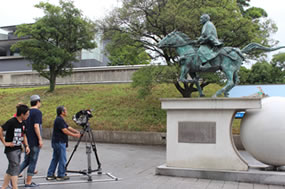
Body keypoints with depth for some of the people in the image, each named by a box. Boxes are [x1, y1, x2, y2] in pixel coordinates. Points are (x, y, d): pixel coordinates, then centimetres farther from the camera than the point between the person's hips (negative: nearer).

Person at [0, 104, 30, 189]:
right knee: (15, 168, -8)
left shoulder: (23, 123, 8)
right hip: (11, 149, -8)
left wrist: (26, 146, 7)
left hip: (18, 149, 8)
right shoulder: (12, 121, -17)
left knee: (11, 170, 13)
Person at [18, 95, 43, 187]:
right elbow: (36, 126, -22)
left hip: (27, 140, 8)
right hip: (35, 141, -7)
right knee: (33, 162, 2)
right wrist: (40, 139, -18)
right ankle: (28, 182, 8)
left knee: (26, 161, 17)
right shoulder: (37, 112, -12)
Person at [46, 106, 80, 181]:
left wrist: (76, 131, 4)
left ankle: (50, 175, 17)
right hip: (59, 142, -10)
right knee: (62, 159, -2)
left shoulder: (60, 119, 15)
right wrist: (75, 135, -15)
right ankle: (61, 175, 6)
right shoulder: (59, 120, -17)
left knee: (55, 159, 13)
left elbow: (68, 127, 15)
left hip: (57, 142, 10)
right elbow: (65, 131, -21)